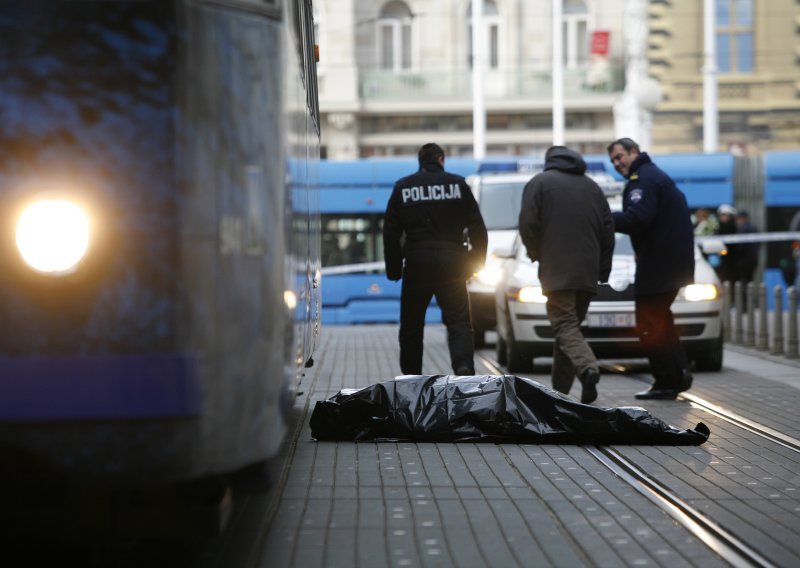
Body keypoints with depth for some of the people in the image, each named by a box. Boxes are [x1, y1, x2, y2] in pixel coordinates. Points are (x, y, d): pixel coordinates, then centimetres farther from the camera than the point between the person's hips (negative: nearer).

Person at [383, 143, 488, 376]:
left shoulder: (402, 187, 8)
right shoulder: (458, 184, 6)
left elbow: (391, 232, 5)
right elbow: (477, 227, 4)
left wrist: (393, 269, 9)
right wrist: (477, 261, 10)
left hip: (417, 263, 0)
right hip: (451, 262, 0)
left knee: (411, 325, 11)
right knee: (458, 321, -1)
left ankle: (411, 377, 15)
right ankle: (463, 365, -24)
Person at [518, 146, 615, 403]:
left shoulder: (539, 183, 3)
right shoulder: (591, 186, 18)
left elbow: (528, 224, -7)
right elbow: (608, 229, 14)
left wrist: (536, 255, 10)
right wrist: (603, 268, 17)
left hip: (556, 269, -5)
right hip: (587, 273, 5)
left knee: (565, 325, -9)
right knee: (571, 324, 13)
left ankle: (588, 368, -34)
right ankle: (560, 388, 14)